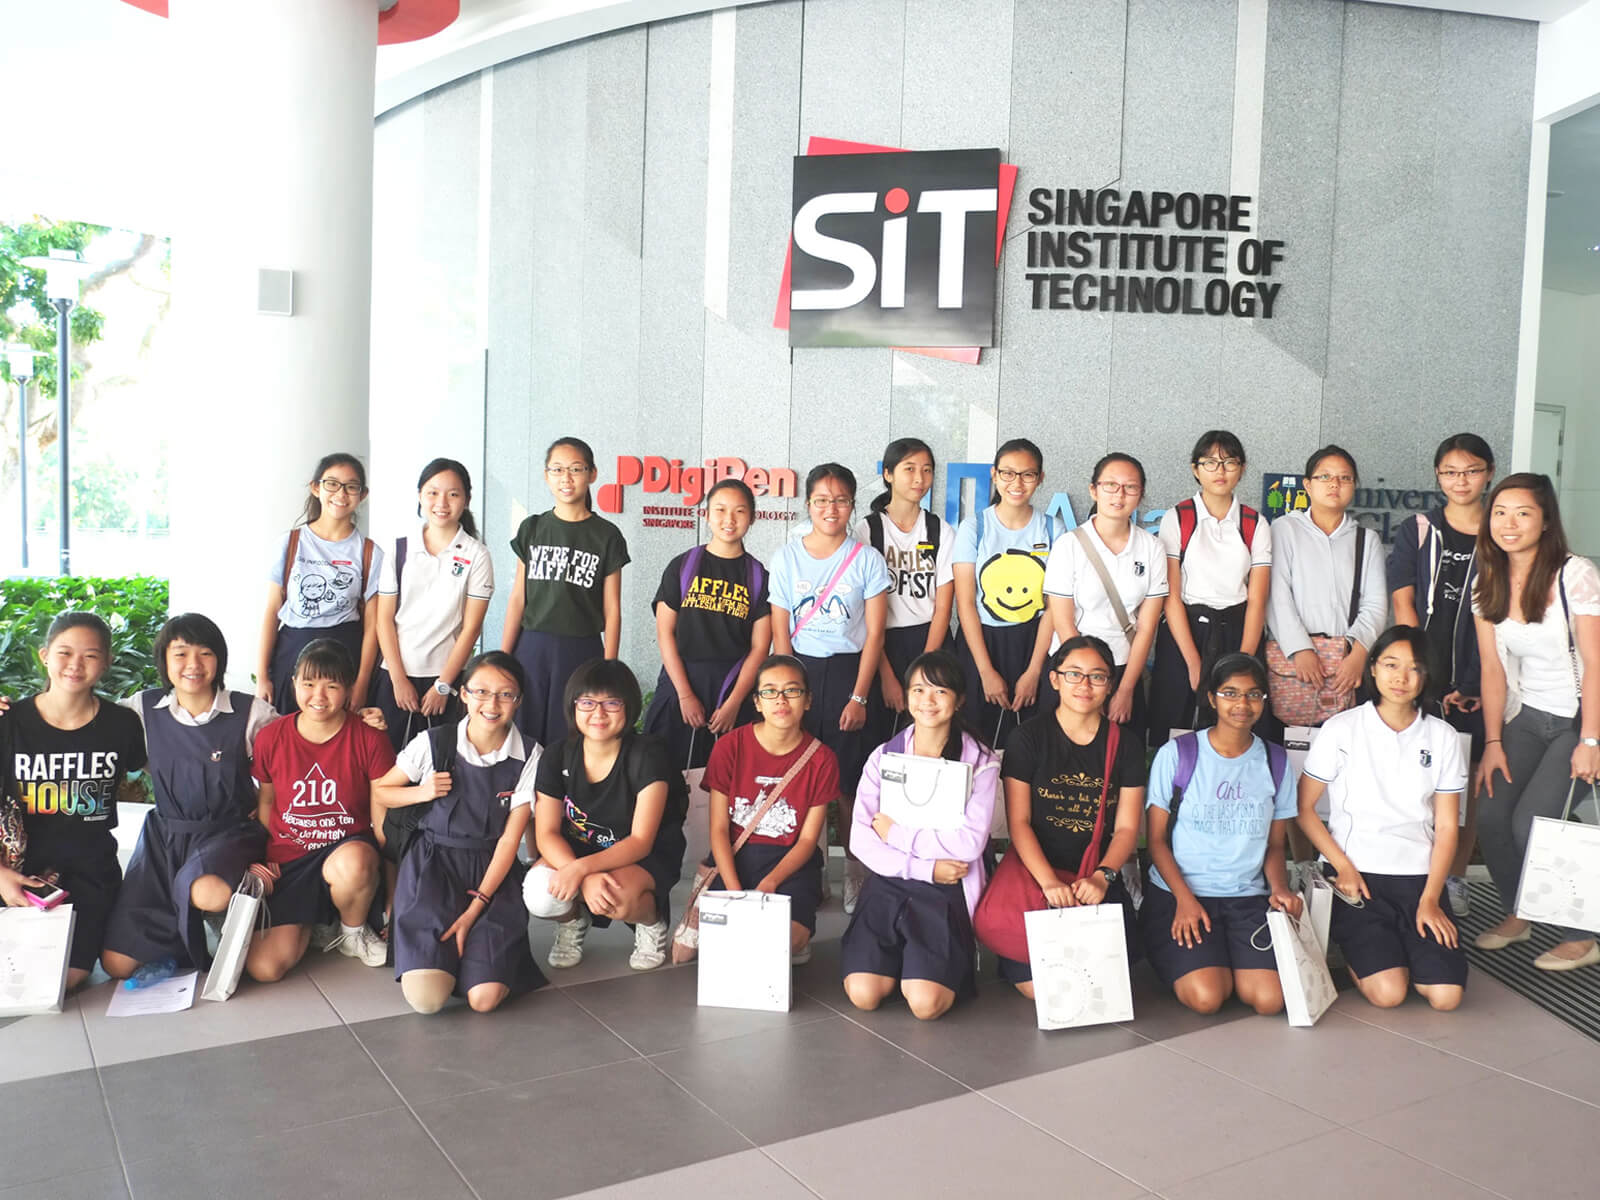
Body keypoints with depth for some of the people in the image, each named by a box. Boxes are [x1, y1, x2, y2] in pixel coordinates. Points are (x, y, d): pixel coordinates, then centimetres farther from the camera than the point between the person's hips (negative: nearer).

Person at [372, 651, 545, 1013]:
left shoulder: (529, 758, -5)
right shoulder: (433, 744, -4)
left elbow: (510, 838, -5)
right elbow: (378, 792, 11)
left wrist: (476, 906, -13)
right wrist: (422, 793, -10)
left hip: (492, 873, 0)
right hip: (432, 865, 0)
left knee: (485, 998, -18)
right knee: (427, 997, -20)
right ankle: (429, 948, 14)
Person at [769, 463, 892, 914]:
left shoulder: (866, 560, 0)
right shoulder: (787, 557, 4)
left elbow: (874, 634, -1)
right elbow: (780, 633, 5)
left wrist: (858, 696, -6)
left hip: (848, 671, -1)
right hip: (799, 671, 1)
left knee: (847, 783, -2)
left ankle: (856, 873, 13)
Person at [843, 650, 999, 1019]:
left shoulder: (980, 761, -1)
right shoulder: (884, 757, 6)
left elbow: (971, 843, -14)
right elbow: (860, 840, -2)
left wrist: (895, 831, -9)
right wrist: (926, 867, -13)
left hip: (948, 892, -2)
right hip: (888, 885, 2)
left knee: (925, 1003, -20)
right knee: (863, 994, -17)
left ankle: (953, 962, 12)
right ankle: (900, 960, 14)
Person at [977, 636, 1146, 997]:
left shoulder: (1125, 746, 6)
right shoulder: (1030, 737, -1)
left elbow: (1127, 828, 2)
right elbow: (1018, 822, -5)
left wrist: (1101, 878, -17)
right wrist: (1049, 882, -20)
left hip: (1098, 876, 2)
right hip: (1035, 869, -2)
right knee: (1039, 987, -24)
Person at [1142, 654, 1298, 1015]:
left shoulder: (1276, 762, 8)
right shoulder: (1176, 754, -3)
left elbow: (1275, 844, 13)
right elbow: (1157, 839, -1)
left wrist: (1279, 889, -8)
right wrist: (1185, 898, -14)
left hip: (1249, 899, 3)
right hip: (1178, 894, -3)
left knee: (1270, 999, -20)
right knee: (1206, 997, -24)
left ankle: (1228, 961, 11)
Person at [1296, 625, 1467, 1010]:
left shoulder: (1443, 738, 5)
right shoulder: (1341, 730, -3)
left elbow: (1446, 827, 4)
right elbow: (1304, 808, 0)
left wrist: (1430, 899, -6)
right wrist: (1343, 867, -10)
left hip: (1419, 877, 3)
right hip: (1355, 874, -3)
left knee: (1446, 995, -14)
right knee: (1388, 992, -18)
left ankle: (1394, 945, 15)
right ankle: (1356, 950, 14)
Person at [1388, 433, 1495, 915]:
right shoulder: (1416, 531, 5)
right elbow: (1403, 606, 1)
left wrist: (1475, 685, -6)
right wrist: (1424, 674, -7)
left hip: (1474, 681, 0)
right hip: (1420, 674, 0)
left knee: (1467, 780, 4)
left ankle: (1456, 877, 17)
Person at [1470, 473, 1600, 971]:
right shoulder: (1488, 585, 2)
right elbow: (1493, 668, 2)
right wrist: (1493, 742, -2)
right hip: (1526, 718, 5)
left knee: (1531, 822, -16)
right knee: (1491, 818, -8)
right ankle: (1518, 913, 19)